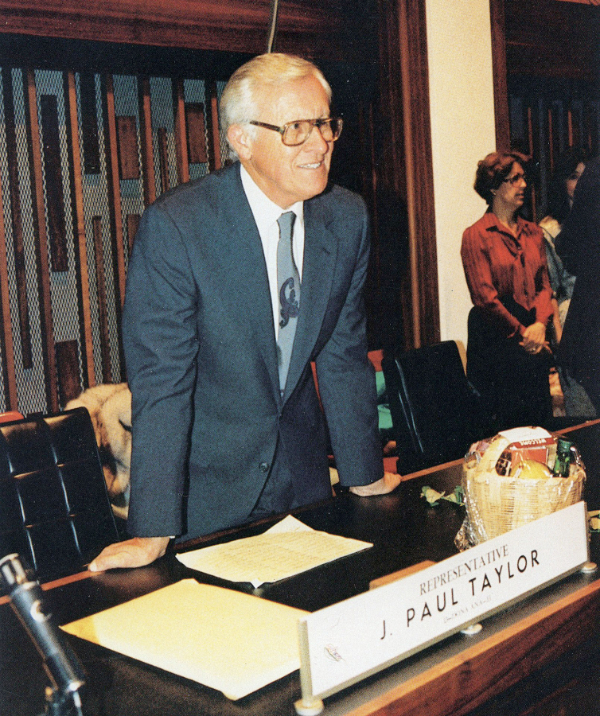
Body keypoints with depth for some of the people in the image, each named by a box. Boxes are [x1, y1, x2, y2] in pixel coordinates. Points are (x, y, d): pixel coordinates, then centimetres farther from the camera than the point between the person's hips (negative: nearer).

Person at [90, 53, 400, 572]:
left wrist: (366, 475, 7)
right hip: (206, 482, -4)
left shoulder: (347, 219, -4)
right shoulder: (174, 226, -20)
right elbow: (161, 380, -21)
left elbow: (344, 354, 4)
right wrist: (154, 531, -24)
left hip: (302, 472, 5)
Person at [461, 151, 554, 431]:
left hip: (534, 337, 5)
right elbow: (484, 297, -9)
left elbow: (544, 284, 12)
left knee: (541, 422, 4)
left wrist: (540, 324, -6)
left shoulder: (533, 232, 14)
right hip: (496, 339, -5)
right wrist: (522, 333, -8)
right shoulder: (477, 235, -4)